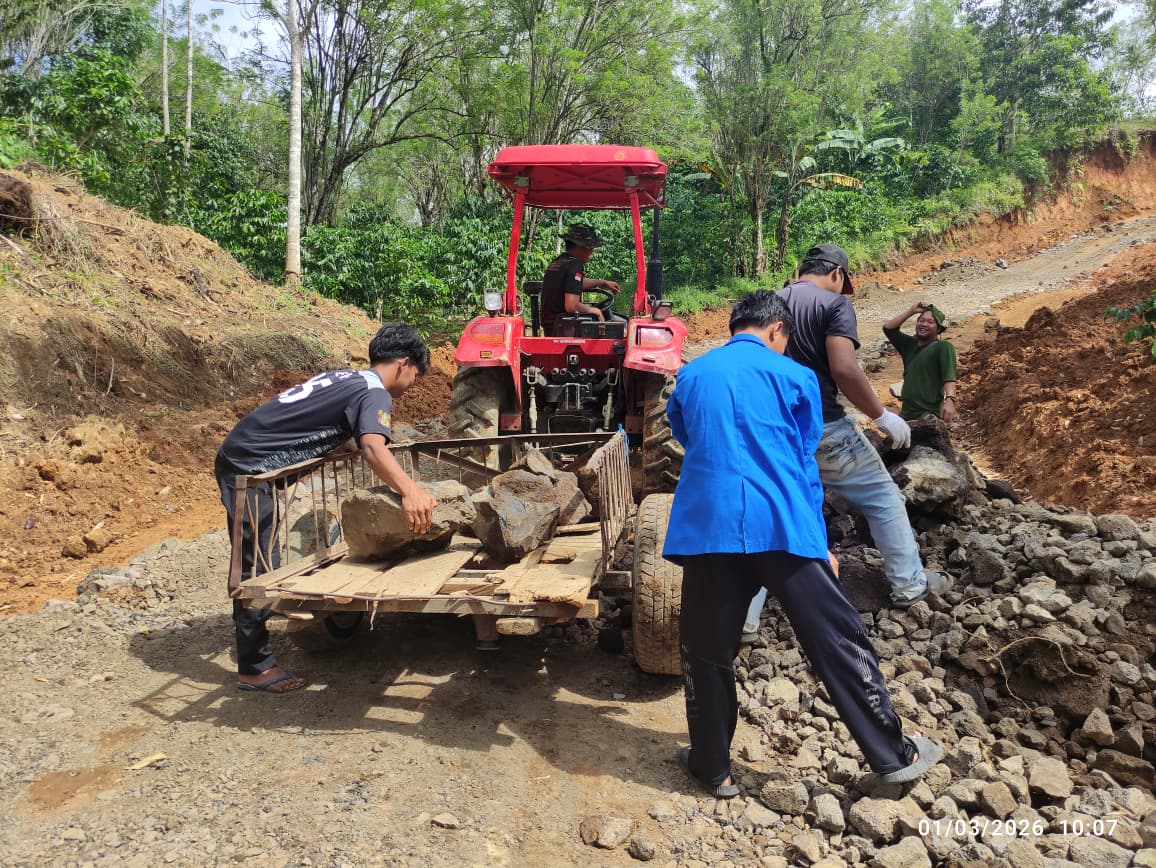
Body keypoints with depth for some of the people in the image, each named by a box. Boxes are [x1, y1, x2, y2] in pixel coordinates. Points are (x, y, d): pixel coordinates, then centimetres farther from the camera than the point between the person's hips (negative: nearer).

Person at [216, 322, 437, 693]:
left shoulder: (346, 378, 12)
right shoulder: (375, 393, -16)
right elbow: (373, 447, -37)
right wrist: (409, 491, -54)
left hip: (242, 457, 10)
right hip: (248, 467, -10)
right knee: (258, 567, -3)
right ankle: (255, 668, 7)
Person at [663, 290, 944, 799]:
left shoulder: (690, 376, 14)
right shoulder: (794, 376, 8)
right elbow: (806, 465, 12)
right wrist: (819, 543, 19)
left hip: (707, 527, 2)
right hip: (782, 527, -1)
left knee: (706, 651, 12)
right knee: (837, 640, 8)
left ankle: (712, 768, 23)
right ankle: (894, 755, 19)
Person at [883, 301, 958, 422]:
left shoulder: (943, 347, 0)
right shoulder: (910, 344, 20)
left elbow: (949, 377, -13)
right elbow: (888, 328, 17)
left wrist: (950, 400, -29)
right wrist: (911, 311, 10)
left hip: (929, 415, -7)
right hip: (906, 414, 7)